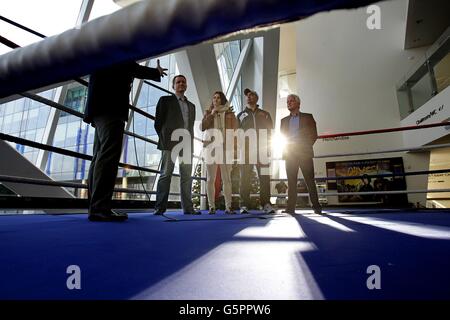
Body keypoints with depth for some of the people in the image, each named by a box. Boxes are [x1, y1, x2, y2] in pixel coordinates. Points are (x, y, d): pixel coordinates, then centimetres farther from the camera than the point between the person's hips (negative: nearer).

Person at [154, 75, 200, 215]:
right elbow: (158, 122, 6)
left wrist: (190, 142, 9)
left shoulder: (191, 106, 23)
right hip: (170, 143, -4)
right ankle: (160, 207, 0)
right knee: (166, 175, -5)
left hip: (187, 144, 4)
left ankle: (188, 207, 6)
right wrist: (164, 138, -1)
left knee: (187, 176, 2)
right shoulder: (165, 100, 10)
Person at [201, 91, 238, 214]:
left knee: (226, 179, -3)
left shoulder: (229, 113, 12)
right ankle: (212, 206, 5)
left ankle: (228, 206, 2)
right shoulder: (208, 112, 15)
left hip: (226, 148, -1)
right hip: (210, 147, 1)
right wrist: (212, 114, -5)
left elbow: (235, 130, 10)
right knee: (210, 179, -1)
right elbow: (202, 127, 1)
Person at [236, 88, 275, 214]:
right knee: (245, 177, -5)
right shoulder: (241, 115, 19)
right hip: (246, 149, 0)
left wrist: (268, 147, -2)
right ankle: (244, 205, -4)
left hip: (262, 149, 0)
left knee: (264, 177, -5)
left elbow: (270, 131, 13)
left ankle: (266, 204, -2)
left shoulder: (265, 114, 19)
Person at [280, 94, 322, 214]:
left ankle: (316, 206, 4)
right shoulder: (284, 120, 19)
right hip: (289, 154, 2)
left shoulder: (308, 117, 11)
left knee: (310, 180, -3)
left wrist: (305, 146, -6)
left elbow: (313, 135, 5)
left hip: (304, 153, -2)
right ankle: (290, 207, 1)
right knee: (291, 181, 0)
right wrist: (286, 148, -2)